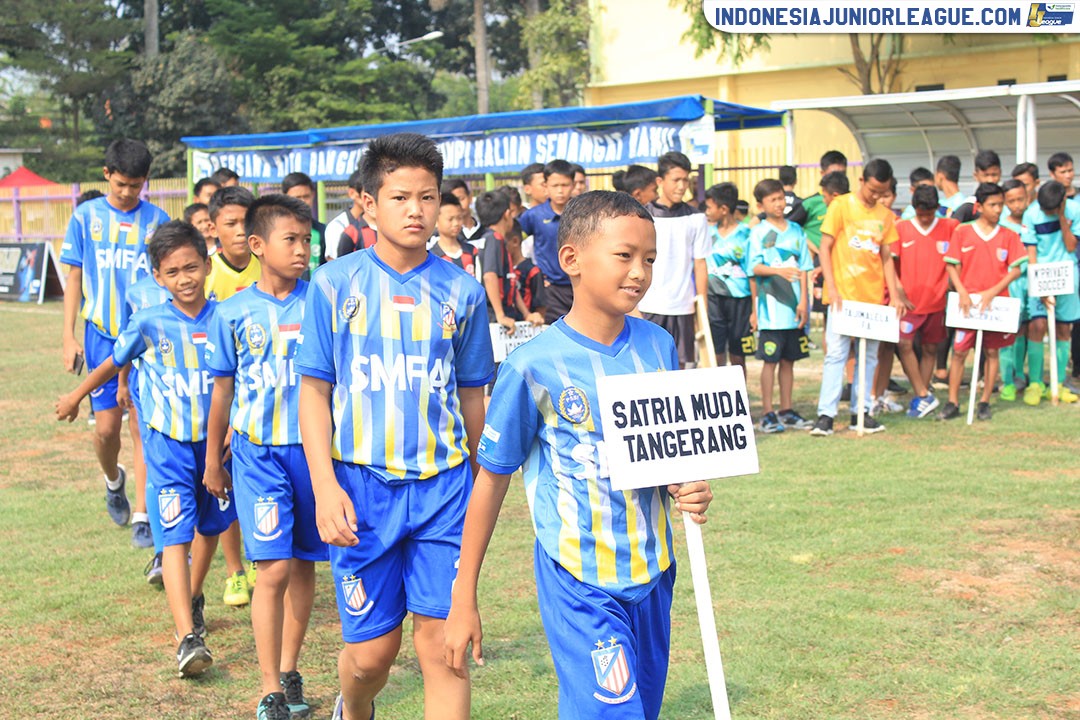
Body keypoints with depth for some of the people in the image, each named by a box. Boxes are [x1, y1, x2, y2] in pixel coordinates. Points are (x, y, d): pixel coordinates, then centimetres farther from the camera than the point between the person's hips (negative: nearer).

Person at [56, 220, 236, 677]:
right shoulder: (149, 323, -7)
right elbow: (115, 362, 11)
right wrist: (77, 395, 24)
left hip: (217, 439, 3)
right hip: (169, 443, -2)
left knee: (211, 528, 19)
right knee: (176, 535, -14)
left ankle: (192, 597, 47)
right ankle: (188, 639, -22)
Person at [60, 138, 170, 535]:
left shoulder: (157, 219, 0)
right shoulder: (86, 216, 3)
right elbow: (75, 279, 7)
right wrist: (68, 336, 2)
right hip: (102, 335, 1)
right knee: (106, 427, 1)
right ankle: (113, 480, 33)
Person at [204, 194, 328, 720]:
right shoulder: (234, 313, -1)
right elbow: (223, 390, 9)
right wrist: (213, 461, 15)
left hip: (313, 447, 2)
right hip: (258, 452, -2)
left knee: (304, 564, 11)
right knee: (275, 568, -9)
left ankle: (289, 672, 27)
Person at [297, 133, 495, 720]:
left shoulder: (462, 292, 4)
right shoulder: (334, 284, -1)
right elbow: (314, 391, 1)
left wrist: (476, 490, 17)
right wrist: (325, 485, -9)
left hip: (443, 483, 1)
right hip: (361, 484, -1)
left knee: (441, 641, -5)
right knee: (372, 650, 5)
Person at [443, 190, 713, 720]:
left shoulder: (658, 347, 1)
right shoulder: (535, 365, -12)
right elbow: (491, 480, -4)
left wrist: (688, 490, -7)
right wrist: (463, 603, -2)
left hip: (653, 575, 5)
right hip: (579, 581, -5)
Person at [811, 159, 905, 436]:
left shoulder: (885, 215, 11)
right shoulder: (841, 206, -2)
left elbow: (886, 257, 14)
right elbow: (825, 248, -4)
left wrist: (894, 295, 6)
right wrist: (831, 288, -12)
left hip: (874, 297, 5)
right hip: (844, 295, -5)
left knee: (869, 356, 7)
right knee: (836, 353, -7)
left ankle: (861, 411, 14)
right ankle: (826, 414, -6)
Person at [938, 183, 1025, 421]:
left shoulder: (1008, 236, 3)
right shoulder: (962, 232, 0)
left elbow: (1016, 269, -1)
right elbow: (952, 266, -1)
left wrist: (993, 291, -12)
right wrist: (962, 292, -14)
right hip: (968, 302, -1)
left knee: (992, 351, 5)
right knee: (959, 351, -1)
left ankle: (984, 403, 14)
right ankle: (952, 403, 6)